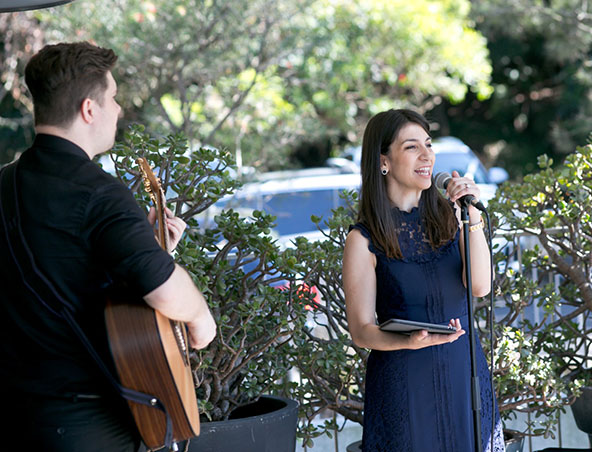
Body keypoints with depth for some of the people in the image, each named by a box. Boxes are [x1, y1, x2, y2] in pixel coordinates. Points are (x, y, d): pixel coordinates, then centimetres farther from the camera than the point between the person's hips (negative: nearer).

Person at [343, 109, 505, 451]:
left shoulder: (449, 217, 3)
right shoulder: (364, 240, -7)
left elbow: (480, 287, -9)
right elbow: (361, 331, -8)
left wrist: (472, 215, -17)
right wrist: (410, 341, -26)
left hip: (465, 373, 3)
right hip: (403, 382, -3)